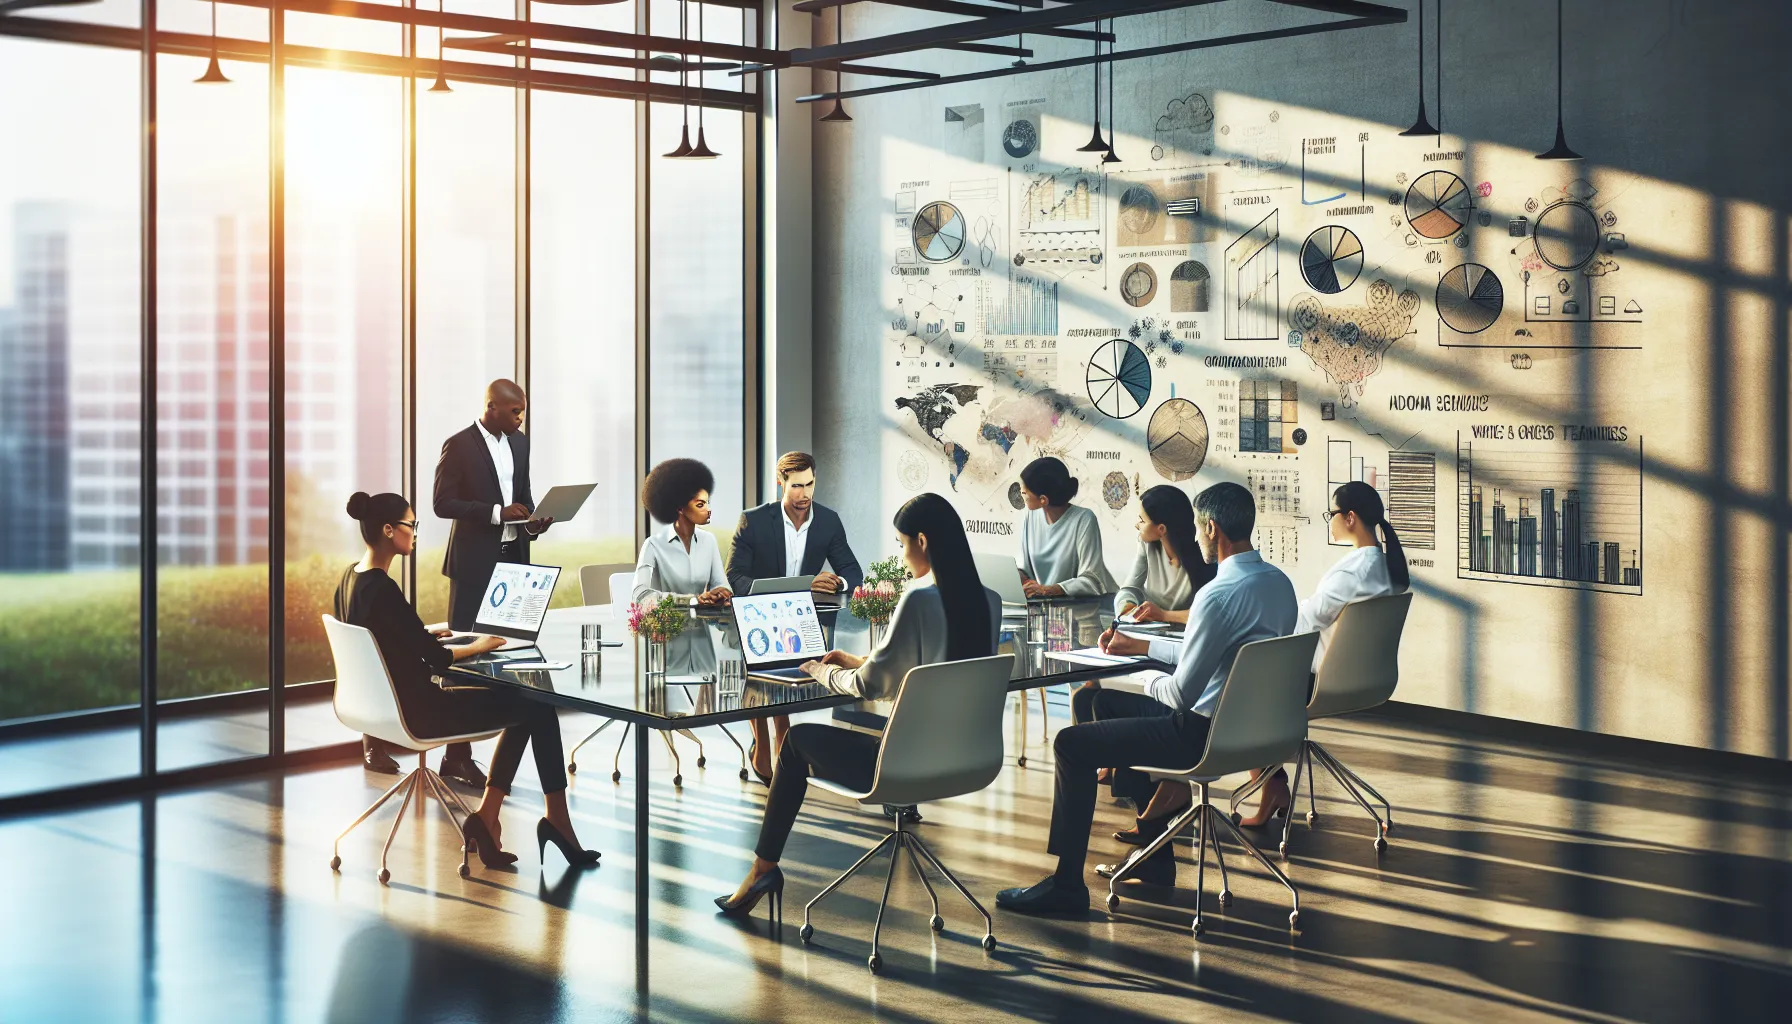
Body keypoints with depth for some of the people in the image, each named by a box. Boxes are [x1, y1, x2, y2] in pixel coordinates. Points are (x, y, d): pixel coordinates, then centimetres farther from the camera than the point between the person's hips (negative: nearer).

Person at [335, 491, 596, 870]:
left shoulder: (351, 577, 5)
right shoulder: (381, 588, -24)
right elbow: (436, 657, -19)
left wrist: (426, 634, 12)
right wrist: (479, 646, -4)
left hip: (390, 701, 10)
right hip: (416, 711, -10)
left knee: (523, 708, 17)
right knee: (539, 707, -1)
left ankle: (486, 818, 14)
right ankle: (557, 819, 11)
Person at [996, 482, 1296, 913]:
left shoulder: (1220, 595, -25)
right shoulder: (1278, 581, 6)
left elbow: (1182, 693, -22)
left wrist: (1152, 683, 1)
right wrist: (1140, 646, 23)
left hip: (1206, 733, -10)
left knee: (1072, 744, -2)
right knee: (1108, 703, 25)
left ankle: (1067, 885, 5)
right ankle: (1155, 861, 27)